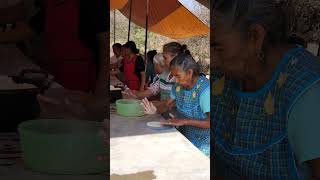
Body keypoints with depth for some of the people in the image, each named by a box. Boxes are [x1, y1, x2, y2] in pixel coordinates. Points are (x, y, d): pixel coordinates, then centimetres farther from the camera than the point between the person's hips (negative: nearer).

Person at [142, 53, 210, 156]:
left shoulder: (205, 90, -22)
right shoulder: (179, 86, 1)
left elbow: (209, 122, -26)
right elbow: (168, 104, 11)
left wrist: (184, 121, -28)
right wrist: (155, 111, -9)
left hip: (202, 143, -7)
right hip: (183, 136, 7)